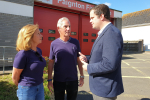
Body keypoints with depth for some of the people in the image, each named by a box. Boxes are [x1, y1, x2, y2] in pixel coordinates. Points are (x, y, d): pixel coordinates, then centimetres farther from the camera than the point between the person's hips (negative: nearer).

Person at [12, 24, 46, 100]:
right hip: (27, 89, -6)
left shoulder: (38, 50, 0)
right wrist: (22, 87, 5)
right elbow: (15, 77, -12)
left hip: (40, 87, 7)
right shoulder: (22, 54, -22)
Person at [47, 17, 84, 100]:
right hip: (58, 80, -1)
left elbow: (79, 60, 3)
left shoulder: (75, 42, -3)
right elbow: (51, 63, -1)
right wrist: (49, 79, -3)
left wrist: (82, 76, 3)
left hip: (73, 80, 1)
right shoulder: (54, 44, -6)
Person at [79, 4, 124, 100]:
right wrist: (87, 59, 0)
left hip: (105, 89, -9)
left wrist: (88, 67, -16)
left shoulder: (112, 33, -22)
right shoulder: (103, 34, 11)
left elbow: (109, 64, -31)